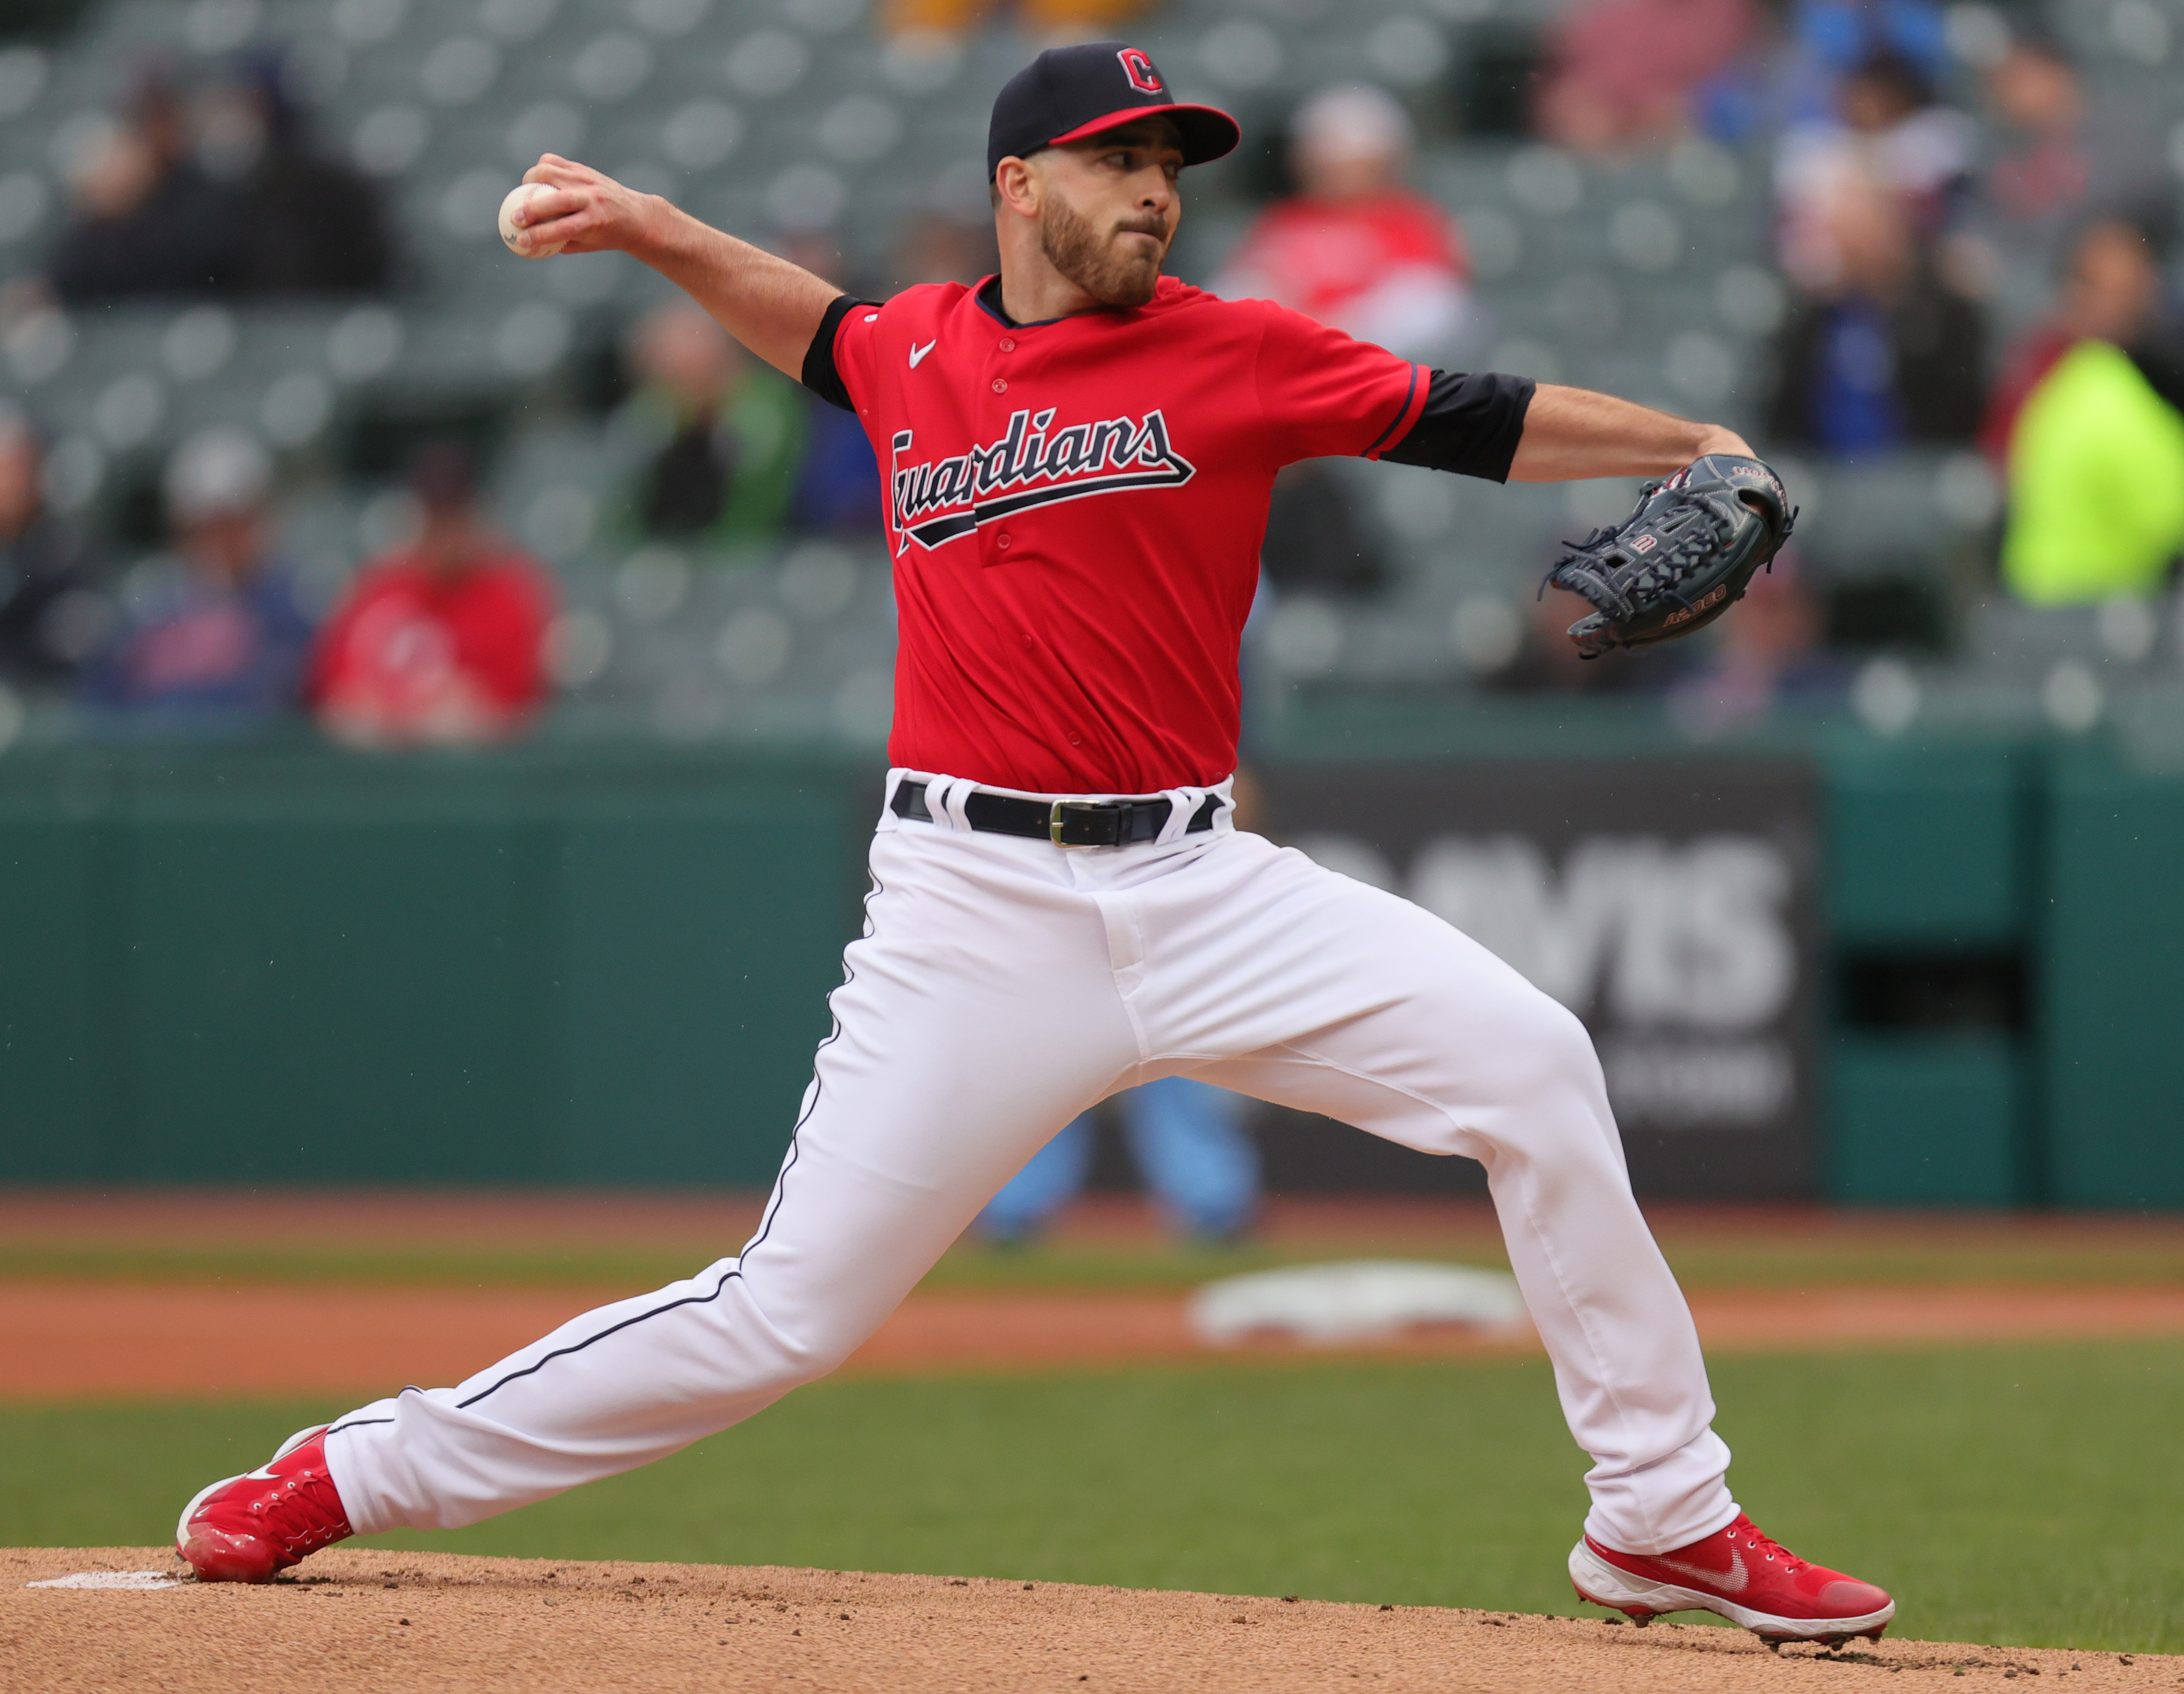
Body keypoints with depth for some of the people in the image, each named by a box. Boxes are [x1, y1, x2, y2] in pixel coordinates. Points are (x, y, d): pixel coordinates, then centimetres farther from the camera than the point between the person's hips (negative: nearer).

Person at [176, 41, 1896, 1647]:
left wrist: (1692, 448, -12)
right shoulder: (913, 355, 8)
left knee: (1528, 1061, -16)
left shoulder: (1235, 355, 3)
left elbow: (1474, 422, -2)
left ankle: (1664, 1516, -4)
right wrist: (648, 227, 26)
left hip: (1198, 891, 1)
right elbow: (816, 321, 32)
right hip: (976, 907, -1)